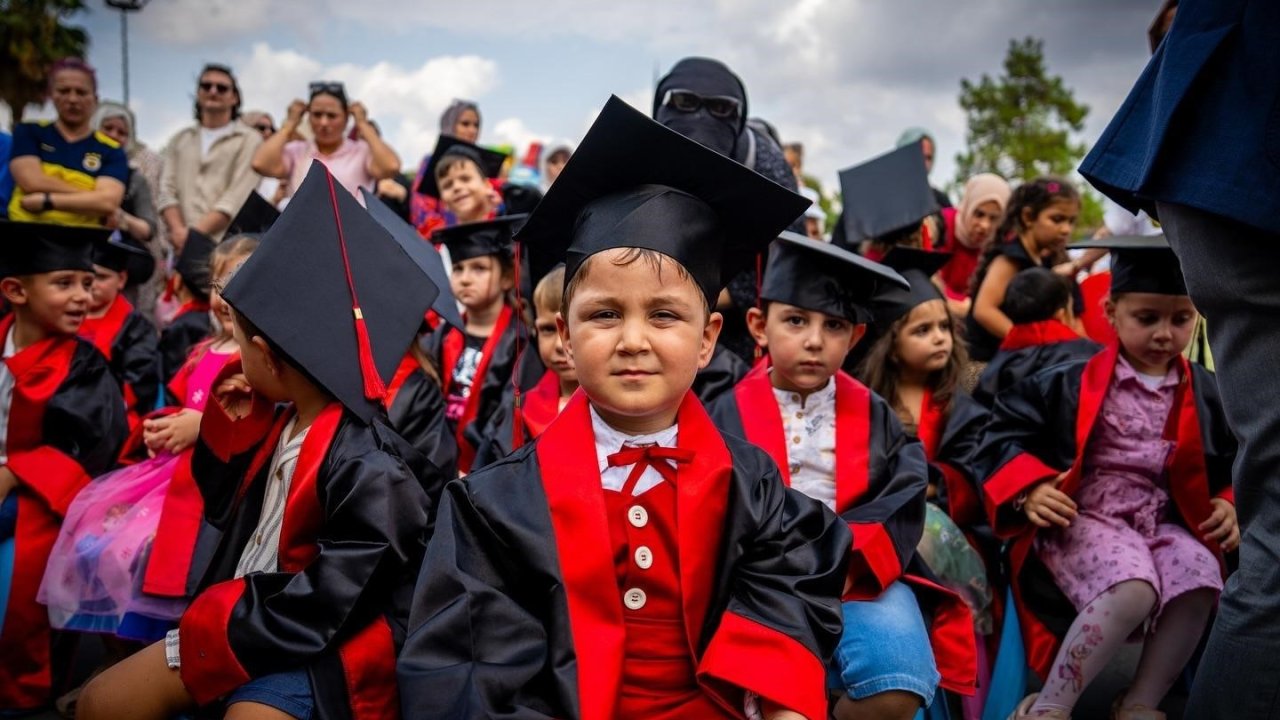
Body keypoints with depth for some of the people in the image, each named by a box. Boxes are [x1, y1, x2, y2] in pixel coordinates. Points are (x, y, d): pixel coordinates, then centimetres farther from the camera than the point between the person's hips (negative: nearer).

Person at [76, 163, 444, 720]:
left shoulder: (369, 469, -27)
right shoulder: (282, 422, 0)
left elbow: (315, 615, -23)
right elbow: (225, 511, 15)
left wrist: (202, 635, -12)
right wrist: (231, 425, 0)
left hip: (313, 657, -8)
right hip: (243, 613, 9)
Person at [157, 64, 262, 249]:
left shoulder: (249, 140, 5)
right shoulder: (179, 140, 21)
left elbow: (238, 197, -6)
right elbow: (167, 191, 11)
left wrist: (195, 233, -13)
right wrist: (178, 230, -9)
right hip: (182, 247, 4)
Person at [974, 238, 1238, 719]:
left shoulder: (1205, 394, 10)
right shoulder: (1072, 382, -3)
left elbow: (1230, 462, 23)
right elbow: (1006, 431, -2)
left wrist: (1229, 506, 3)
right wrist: (1029, 490, -16)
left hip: (1164, 524, 5)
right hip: (1082, 520, -4)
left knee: (1200, 587, -28)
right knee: (1133, 590, -33)